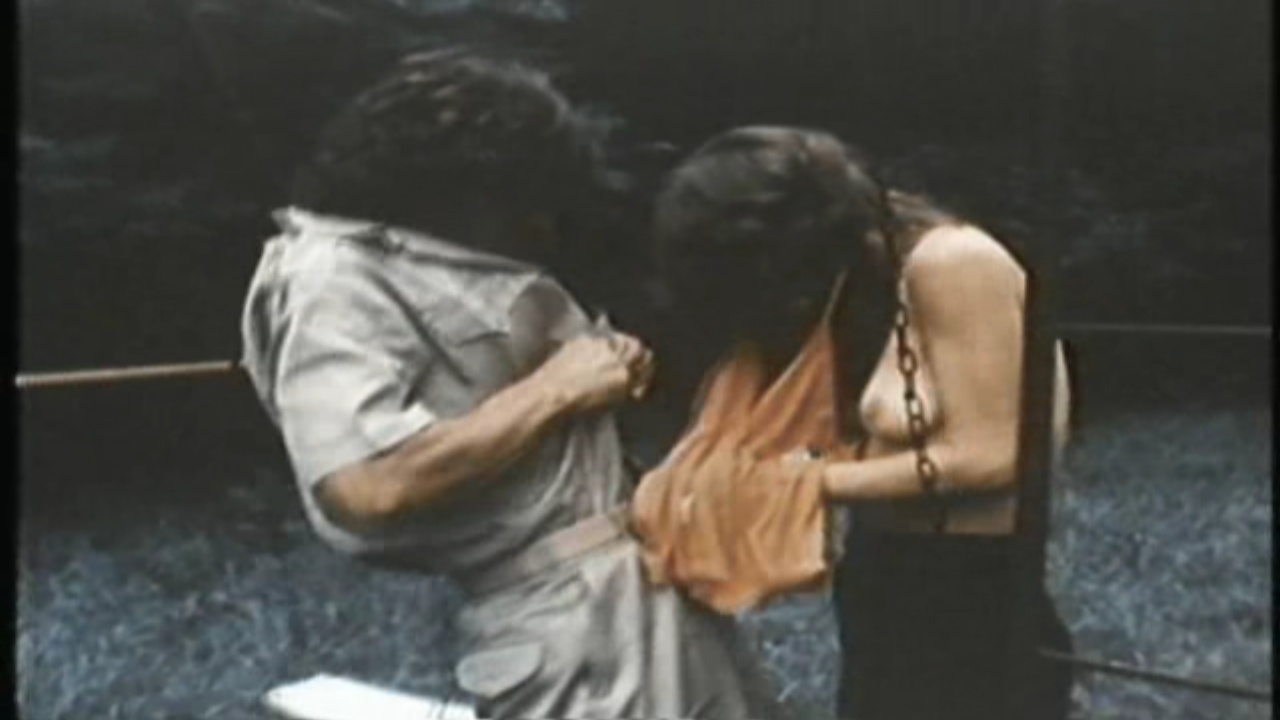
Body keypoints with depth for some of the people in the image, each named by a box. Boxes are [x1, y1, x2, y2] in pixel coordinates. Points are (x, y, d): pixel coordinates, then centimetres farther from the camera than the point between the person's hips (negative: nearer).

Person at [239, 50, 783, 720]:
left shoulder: (467, 251, 13)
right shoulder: (335, 280, -15)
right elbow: (366, 488, -28)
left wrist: (609, 365, 2)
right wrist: (554, 390, -18)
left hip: (647, 567, 10)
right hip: (562, 611, -10)